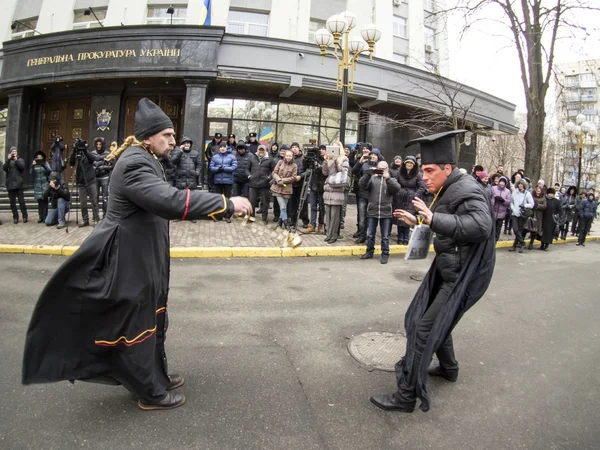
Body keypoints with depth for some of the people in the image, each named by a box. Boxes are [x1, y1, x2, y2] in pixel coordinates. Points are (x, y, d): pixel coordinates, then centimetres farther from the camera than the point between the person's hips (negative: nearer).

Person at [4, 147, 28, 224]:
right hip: (10, 184, 2)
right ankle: (15, 217, 8)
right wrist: (8, 160, -11)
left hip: (19, 183, -2)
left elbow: (22, 167, -8)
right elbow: (4, 168, -4)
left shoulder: (20, 160, 11)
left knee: (21, 201, -5)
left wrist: (16, 160, -13)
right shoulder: (8, 161, 14)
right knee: (12, 202, 3)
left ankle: (24, 216, 3)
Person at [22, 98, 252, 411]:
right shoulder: (134, 164, -24)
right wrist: (227, 204, -37)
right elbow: (170, 201, -39)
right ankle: (150, 393, 23)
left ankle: (156, 376, 39)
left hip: (143, 257, 11)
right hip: (129, 261, -11)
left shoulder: (144, 161, 11)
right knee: (136, 325, 6)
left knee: (151, 319, 21)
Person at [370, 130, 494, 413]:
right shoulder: (447, 190, 7)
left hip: (463, 275, -10)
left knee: (425, 329, -8)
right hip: (448, 269, 10)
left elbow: (480, 226, -39)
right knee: (434, 320, 25)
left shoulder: (466, 190, -22)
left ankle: (407, 395, 4)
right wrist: (418, 222, 9)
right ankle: (448, 367, 48)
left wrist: (434, 219, -42)